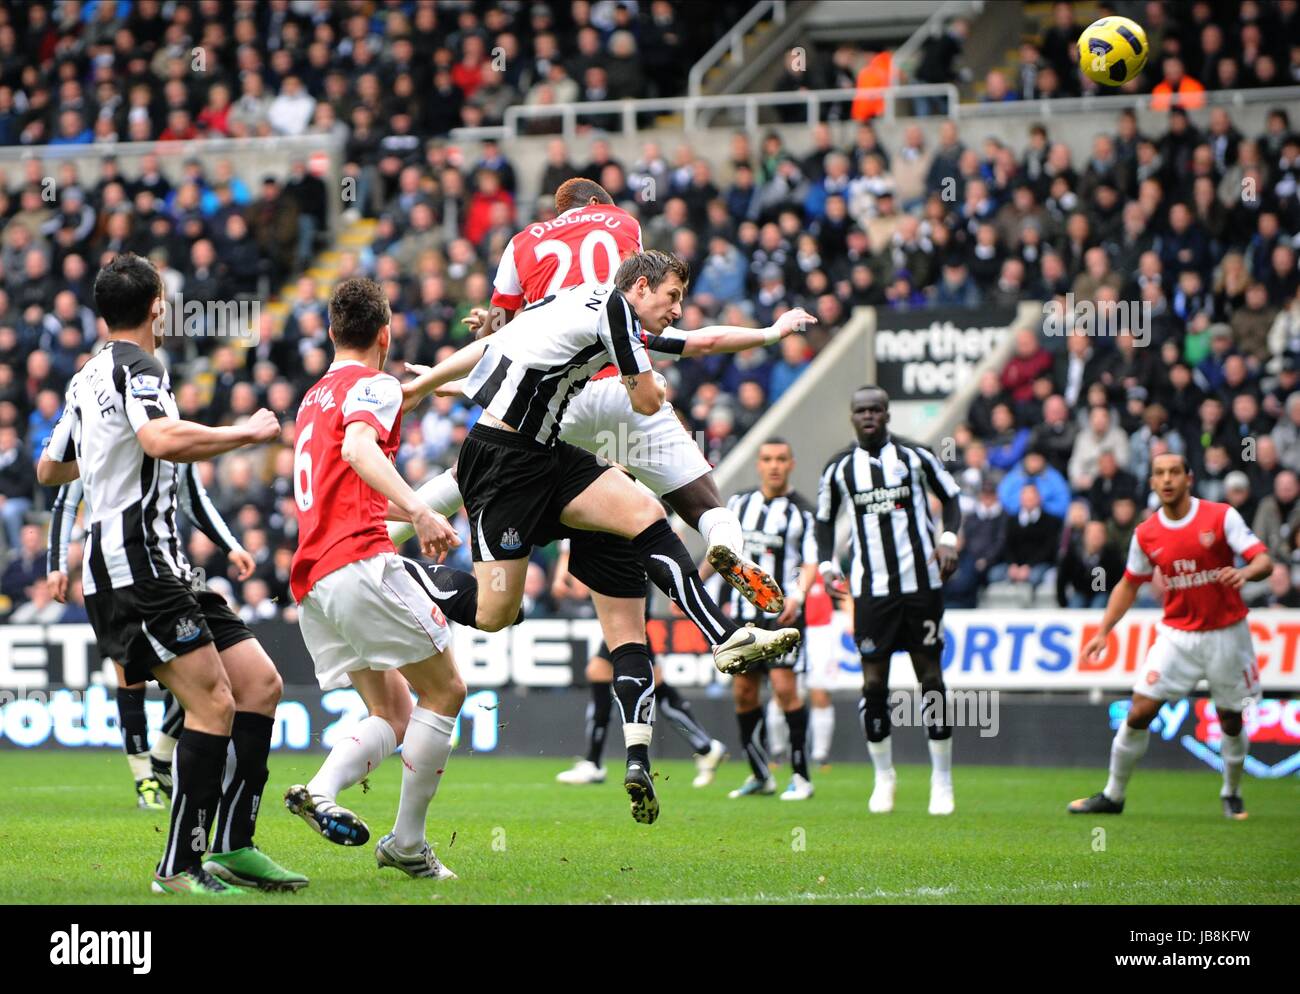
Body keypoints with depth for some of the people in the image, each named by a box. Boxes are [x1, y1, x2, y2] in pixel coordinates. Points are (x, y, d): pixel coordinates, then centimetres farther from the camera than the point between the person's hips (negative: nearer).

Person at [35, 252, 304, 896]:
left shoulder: (87, 377, 21)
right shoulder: (137, 366, -8)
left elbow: (50, 469, 33)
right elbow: (162, 439, -28)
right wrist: (248, 433, -16)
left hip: (157, 569, 10)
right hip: (136, 563, -10)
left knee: (259, 682, 5)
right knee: (214, 704, -16)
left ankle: (233, 847, 2)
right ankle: (181, 866, -13)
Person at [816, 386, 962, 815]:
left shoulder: (915, 456, 1)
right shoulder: (839, 468, 6)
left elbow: (951, 497, 10)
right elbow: (825, 519, 17)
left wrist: (948, 539, -6)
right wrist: (827, 563, 2)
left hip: (921, 582, -1)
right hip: (871, 587, 1)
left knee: (930, 676, -1)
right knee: (873, 681, -3)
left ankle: (942, 780, 6)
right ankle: (883, 776, 12)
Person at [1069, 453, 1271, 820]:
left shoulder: (1222, 517, -9)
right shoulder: (1146, 534, 0)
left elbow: (1264, 561, -13)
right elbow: (1129, 584, 13)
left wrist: (1244, 572, -36)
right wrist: (1103, 632, 6)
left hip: (1225, 634, -2)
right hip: (1176, 634, 2)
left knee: (1231, 721, 6)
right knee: (1139, 711, -7)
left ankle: (1232, 794, 30)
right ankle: (1113, 796, 5)